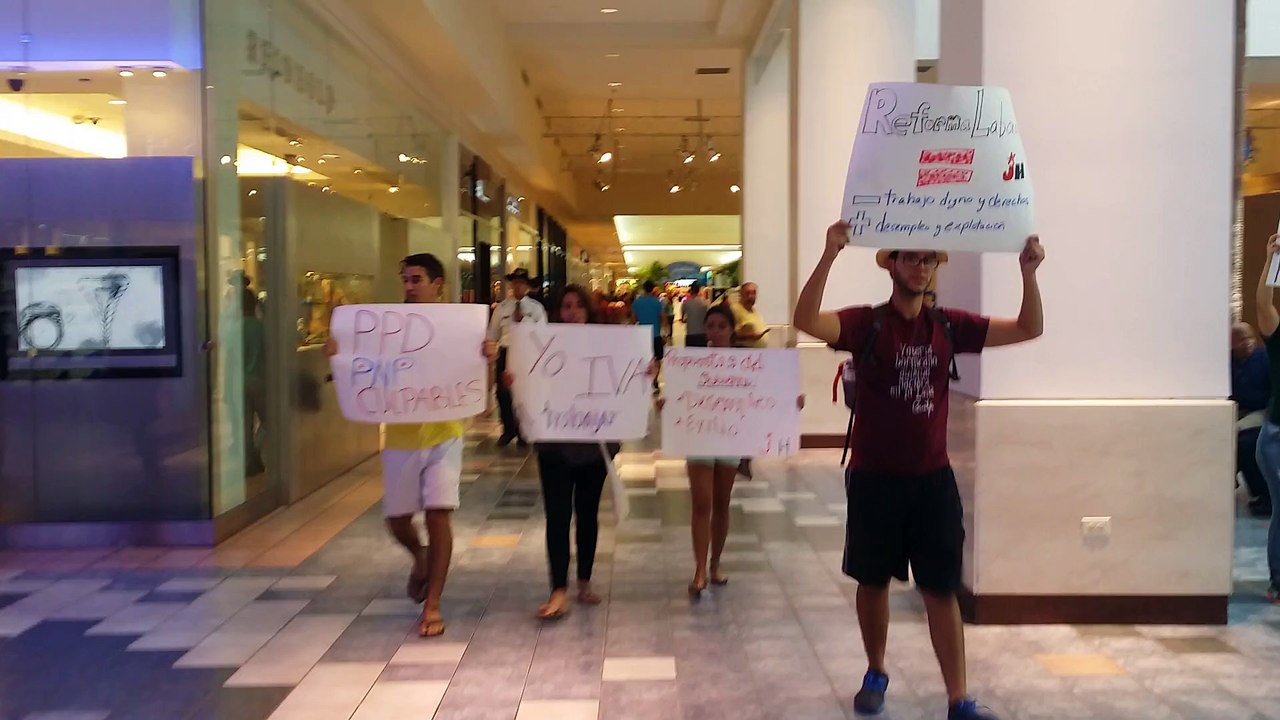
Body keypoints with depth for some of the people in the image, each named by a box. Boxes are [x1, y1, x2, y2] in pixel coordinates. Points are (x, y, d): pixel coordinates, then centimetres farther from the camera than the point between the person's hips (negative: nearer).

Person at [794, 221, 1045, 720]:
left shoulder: (949, 326, 3)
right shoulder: (866, 323, -9)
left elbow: (1028, 329, 3)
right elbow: (806, 320, -28)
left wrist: (1028, 272, -12)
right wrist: (830, 254, -39)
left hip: (933, 478, 2)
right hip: (875, 478, -2)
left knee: (942, 589, 4)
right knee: (873, 581, 13)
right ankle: (876, 673, 34)